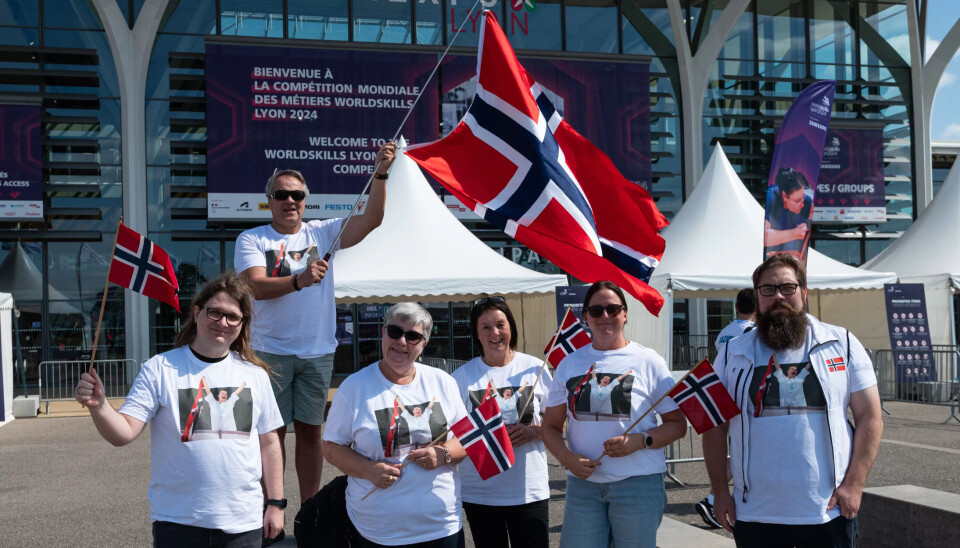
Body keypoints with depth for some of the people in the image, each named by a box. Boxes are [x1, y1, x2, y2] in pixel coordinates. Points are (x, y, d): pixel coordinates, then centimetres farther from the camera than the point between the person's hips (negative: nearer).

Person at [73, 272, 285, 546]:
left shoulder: (254, 374, 3)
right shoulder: (160, 368, -5)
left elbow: (268, 442, 9)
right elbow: (123, 433, -10)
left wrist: (275, 503, 8)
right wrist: (98, 406, -29)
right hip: (178, 523, -2)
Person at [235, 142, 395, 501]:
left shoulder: (322, 232, 8)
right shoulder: (252, 240, 1)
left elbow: (372, 219, -2)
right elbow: (256, 286, -14)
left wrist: (380, 174, -13)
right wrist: (299, 280, -29)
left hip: (317, 352, 3)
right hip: (272, 352, -2)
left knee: (310, 431, 10)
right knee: (272, 432, 3)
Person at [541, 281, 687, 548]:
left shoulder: (648, 361, 1)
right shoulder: (570, 364, 10)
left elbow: (678, 423, 1)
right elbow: (551, 426, 12)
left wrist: (639, 441, -16)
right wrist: (567, 458, -7)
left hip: (638, 485, -2)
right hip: (582, 485, 2)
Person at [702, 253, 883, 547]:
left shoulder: (842, 344, 3)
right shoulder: (733, 353, 5)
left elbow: (869, 417, 1)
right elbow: (715, 427, 7)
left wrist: (854, 484, -7)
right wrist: (720, 491, 1)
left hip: (829, 511, -1)